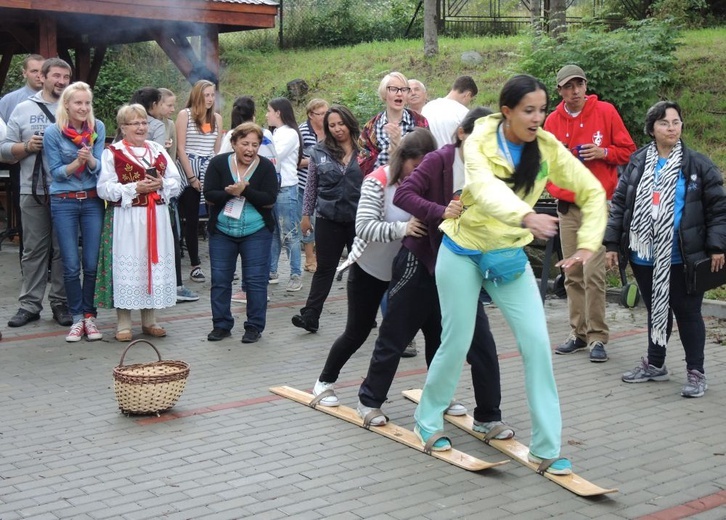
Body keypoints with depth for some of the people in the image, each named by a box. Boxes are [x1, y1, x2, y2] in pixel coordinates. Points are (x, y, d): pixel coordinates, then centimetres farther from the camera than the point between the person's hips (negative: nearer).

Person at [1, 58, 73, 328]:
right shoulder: (23, 109, 9)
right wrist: (27, 147, -10)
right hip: (33, 192, 1)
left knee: (64, 250, 5)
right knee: (34, 250, 6)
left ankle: (61, 303, 13)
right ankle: (30, 304, 12)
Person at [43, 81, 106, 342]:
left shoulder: (97, 128, 0)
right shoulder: (53, 132, -6)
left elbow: (99, 167, -1)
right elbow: (56, 172, -4)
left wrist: (90, 159, -23)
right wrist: (77, 161, -20)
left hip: (93, 201, 2)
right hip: (64, 203, -1)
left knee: (92, 263, 1)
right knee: (71, 265, 0)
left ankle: (89, 315, 14)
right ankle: (78, 318, 10)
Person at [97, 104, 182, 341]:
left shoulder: (159, 150, 12)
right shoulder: (112, 153, -2)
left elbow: (176, 184, 10)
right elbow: (104, 188, -10)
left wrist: (162, 184, -11)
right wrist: (134, 188, -17)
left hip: (157, 219, 5)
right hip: (126, 220, -4)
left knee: (155, 264, 8)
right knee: (127, 266, -2)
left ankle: (149, 320, 19)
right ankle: (123, 324, 7)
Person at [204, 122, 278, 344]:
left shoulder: (266, 167, -4)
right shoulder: (218, 163, -1)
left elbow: (269, 200, -11)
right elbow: (209, 195, -7)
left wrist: (245, 190, -23)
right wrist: (230, 193, -24)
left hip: (256, 232, -1)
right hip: (222, 232, 1)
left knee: (255, 280, 1)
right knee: (220, 279, 6)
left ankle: (254, 327, 11)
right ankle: (221, 325, 18)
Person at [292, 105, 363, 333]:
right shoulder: (319, 152, 2)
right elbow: (311, 186, 7)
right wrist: (306, 214, 7)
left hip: (359, 218, 0)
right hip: (328, 219, 0)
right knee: (325, 269, 6)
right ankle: (310, 316, 7)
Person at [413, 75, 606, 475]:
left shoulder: (548, 148, -9)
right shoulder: (479, 144, -19)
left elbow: (592, 192, -3)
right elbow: (486, 189, -40)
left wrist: (588, 244, -15)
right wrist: (525, 216, -58)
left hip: (510, 256, 3)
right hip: (463, 251, -3)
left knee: (537, 344, -7)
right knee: (456, 343, 4)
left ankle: (546, 448, 1)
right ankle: (427, 420, 30)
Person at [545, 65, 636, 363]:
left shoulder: (605, 112, -2)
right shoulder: (553, 120, 7)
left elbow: (628, 151, 3)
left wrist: (603, 152, -13)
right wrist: (553, 187, 5)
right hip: (567, 206, 4)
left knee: (593, 274, -10)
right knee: (573, 275, 7)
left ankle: (598, 338, -2)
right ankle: (579, 333, 16)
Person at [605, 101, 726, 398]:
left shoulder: (697, 164, -3)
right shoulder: (637, 164, 5)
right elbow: (619, 204, 8)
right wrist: (612, 243, 4)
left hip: (681, 259, -3)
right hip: (644, 257, 3)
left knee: (687, 313, 4)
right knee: (656, 311, 17)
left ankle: (695, 372, 13)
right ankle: (655, 364, 31)